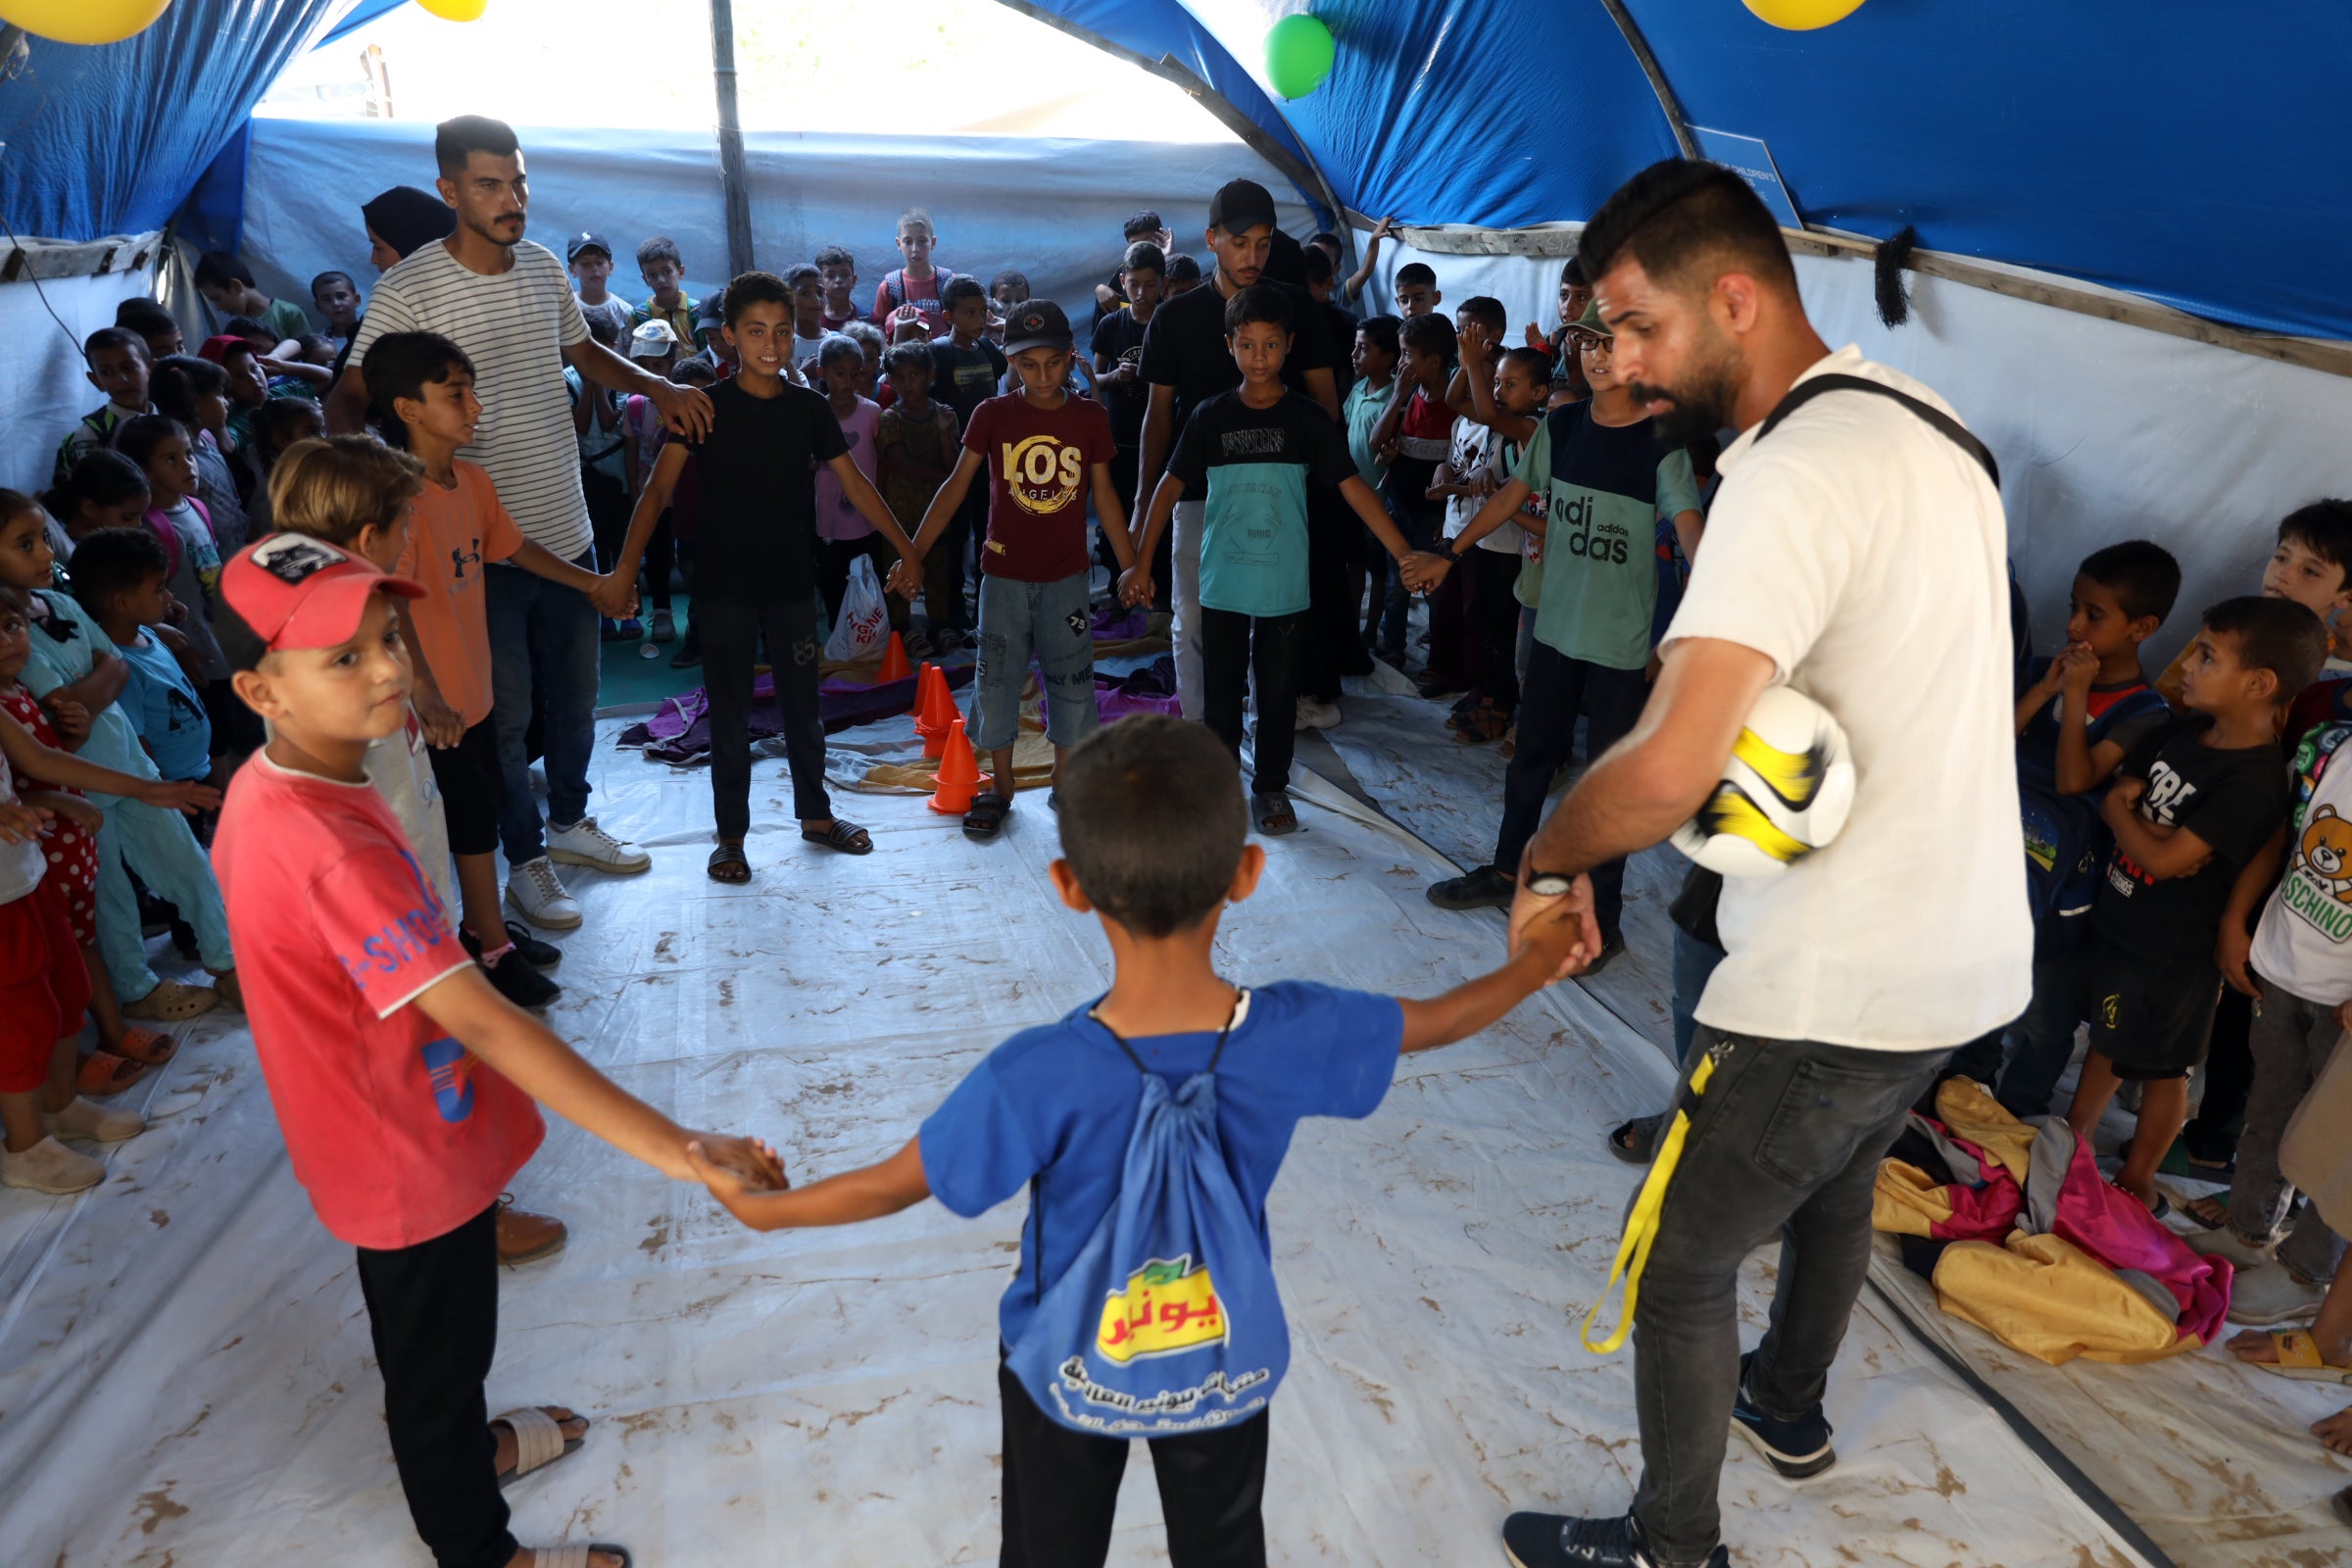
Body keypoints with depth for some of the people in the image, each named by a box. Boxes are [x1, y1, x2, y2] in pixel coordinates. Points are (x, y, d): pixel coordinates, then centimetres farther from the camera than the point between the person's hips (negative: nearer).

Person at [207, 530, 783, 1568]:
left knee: (426, 1341, 32)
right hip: (413, 1157, -9)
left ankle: (465, 1446, 58)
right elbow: (480, 1021, -42)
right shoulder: (331, 847, -37)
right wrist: (674, 1149, -44)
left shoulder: (267, 787, -6)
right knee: (438, 1356, 16)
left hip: (376, 1142, 9)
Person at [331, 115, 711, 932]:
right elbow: (349, 396, -12)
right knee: (506, 711, 5)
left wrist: (656, 385, 7)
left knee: (576, 693, 19)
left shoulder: (543, 267, 5)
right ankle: (527, 858, 22)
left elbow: (582, 350, 22)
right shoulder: (409, 288, -14)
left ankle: (570, 819, 40)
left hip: (567, 529, 6)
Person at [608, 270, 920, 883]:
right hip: (724, 584, -2)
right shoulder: (707, 407, -6)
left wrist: (908, 549, 7)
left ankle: (815, 814, 29)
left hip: (792, 580, 2)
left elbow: (853, 484, 8)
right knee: (730, 715, 5)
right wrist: (626, 567, -22)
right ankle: (731, 833, 18)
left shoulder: (809, 408, 2)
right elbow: (659, 488, -12)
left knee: (802, 704, 12)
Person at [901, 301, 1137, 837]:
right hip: (1004, 573, 0)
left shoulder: (1091, 418, -2)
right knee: (998, 677, 6)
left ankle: (1066, 778, 25)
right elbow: (956, 487, 0)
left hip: (1066, 576, 1)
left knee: (1071, 677, 7)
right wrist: (914, 554, -3)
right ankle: (999, 785, 20)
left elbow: (1104, 495, 5)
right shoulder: (992, 415, -4)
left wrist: (1131, 566, 5)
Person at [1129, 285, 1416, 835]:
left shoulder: (1307, 419, -4)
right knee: (1221, 693, 9)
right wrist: (1140, 562, -2)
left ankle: (1271, 787, 25)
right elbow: (1171, 487, 2)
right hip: (1222, 584, 1)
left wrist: (1404, 554, -15)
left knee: (1279, 693, 9)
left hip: (1285, 587, 0)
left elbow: (1352, 487, -8)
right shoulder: (1210, 417, -1)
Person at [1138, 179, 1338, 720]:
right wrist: (1144, 498, 2)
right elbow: (1159, 410, 6)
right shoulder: (1176, 315, 2)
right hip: (1201, 488, 0)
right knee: (1194, 619, 2)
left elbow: (1325, 400, 6)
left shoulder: (1296, 306, 3)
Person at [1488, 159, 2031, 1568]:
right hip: (1970, 949, 10)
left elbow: (1667, 769, -36)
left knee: (1682, 1262, 8)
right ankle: (1789, 1404, 56)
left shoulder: (1799, 470, -25)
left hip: (1840, 978, -10)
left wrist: (1552, 855, -16)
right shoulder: (1925, 426, 7)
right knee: (1834, 1182, 31)